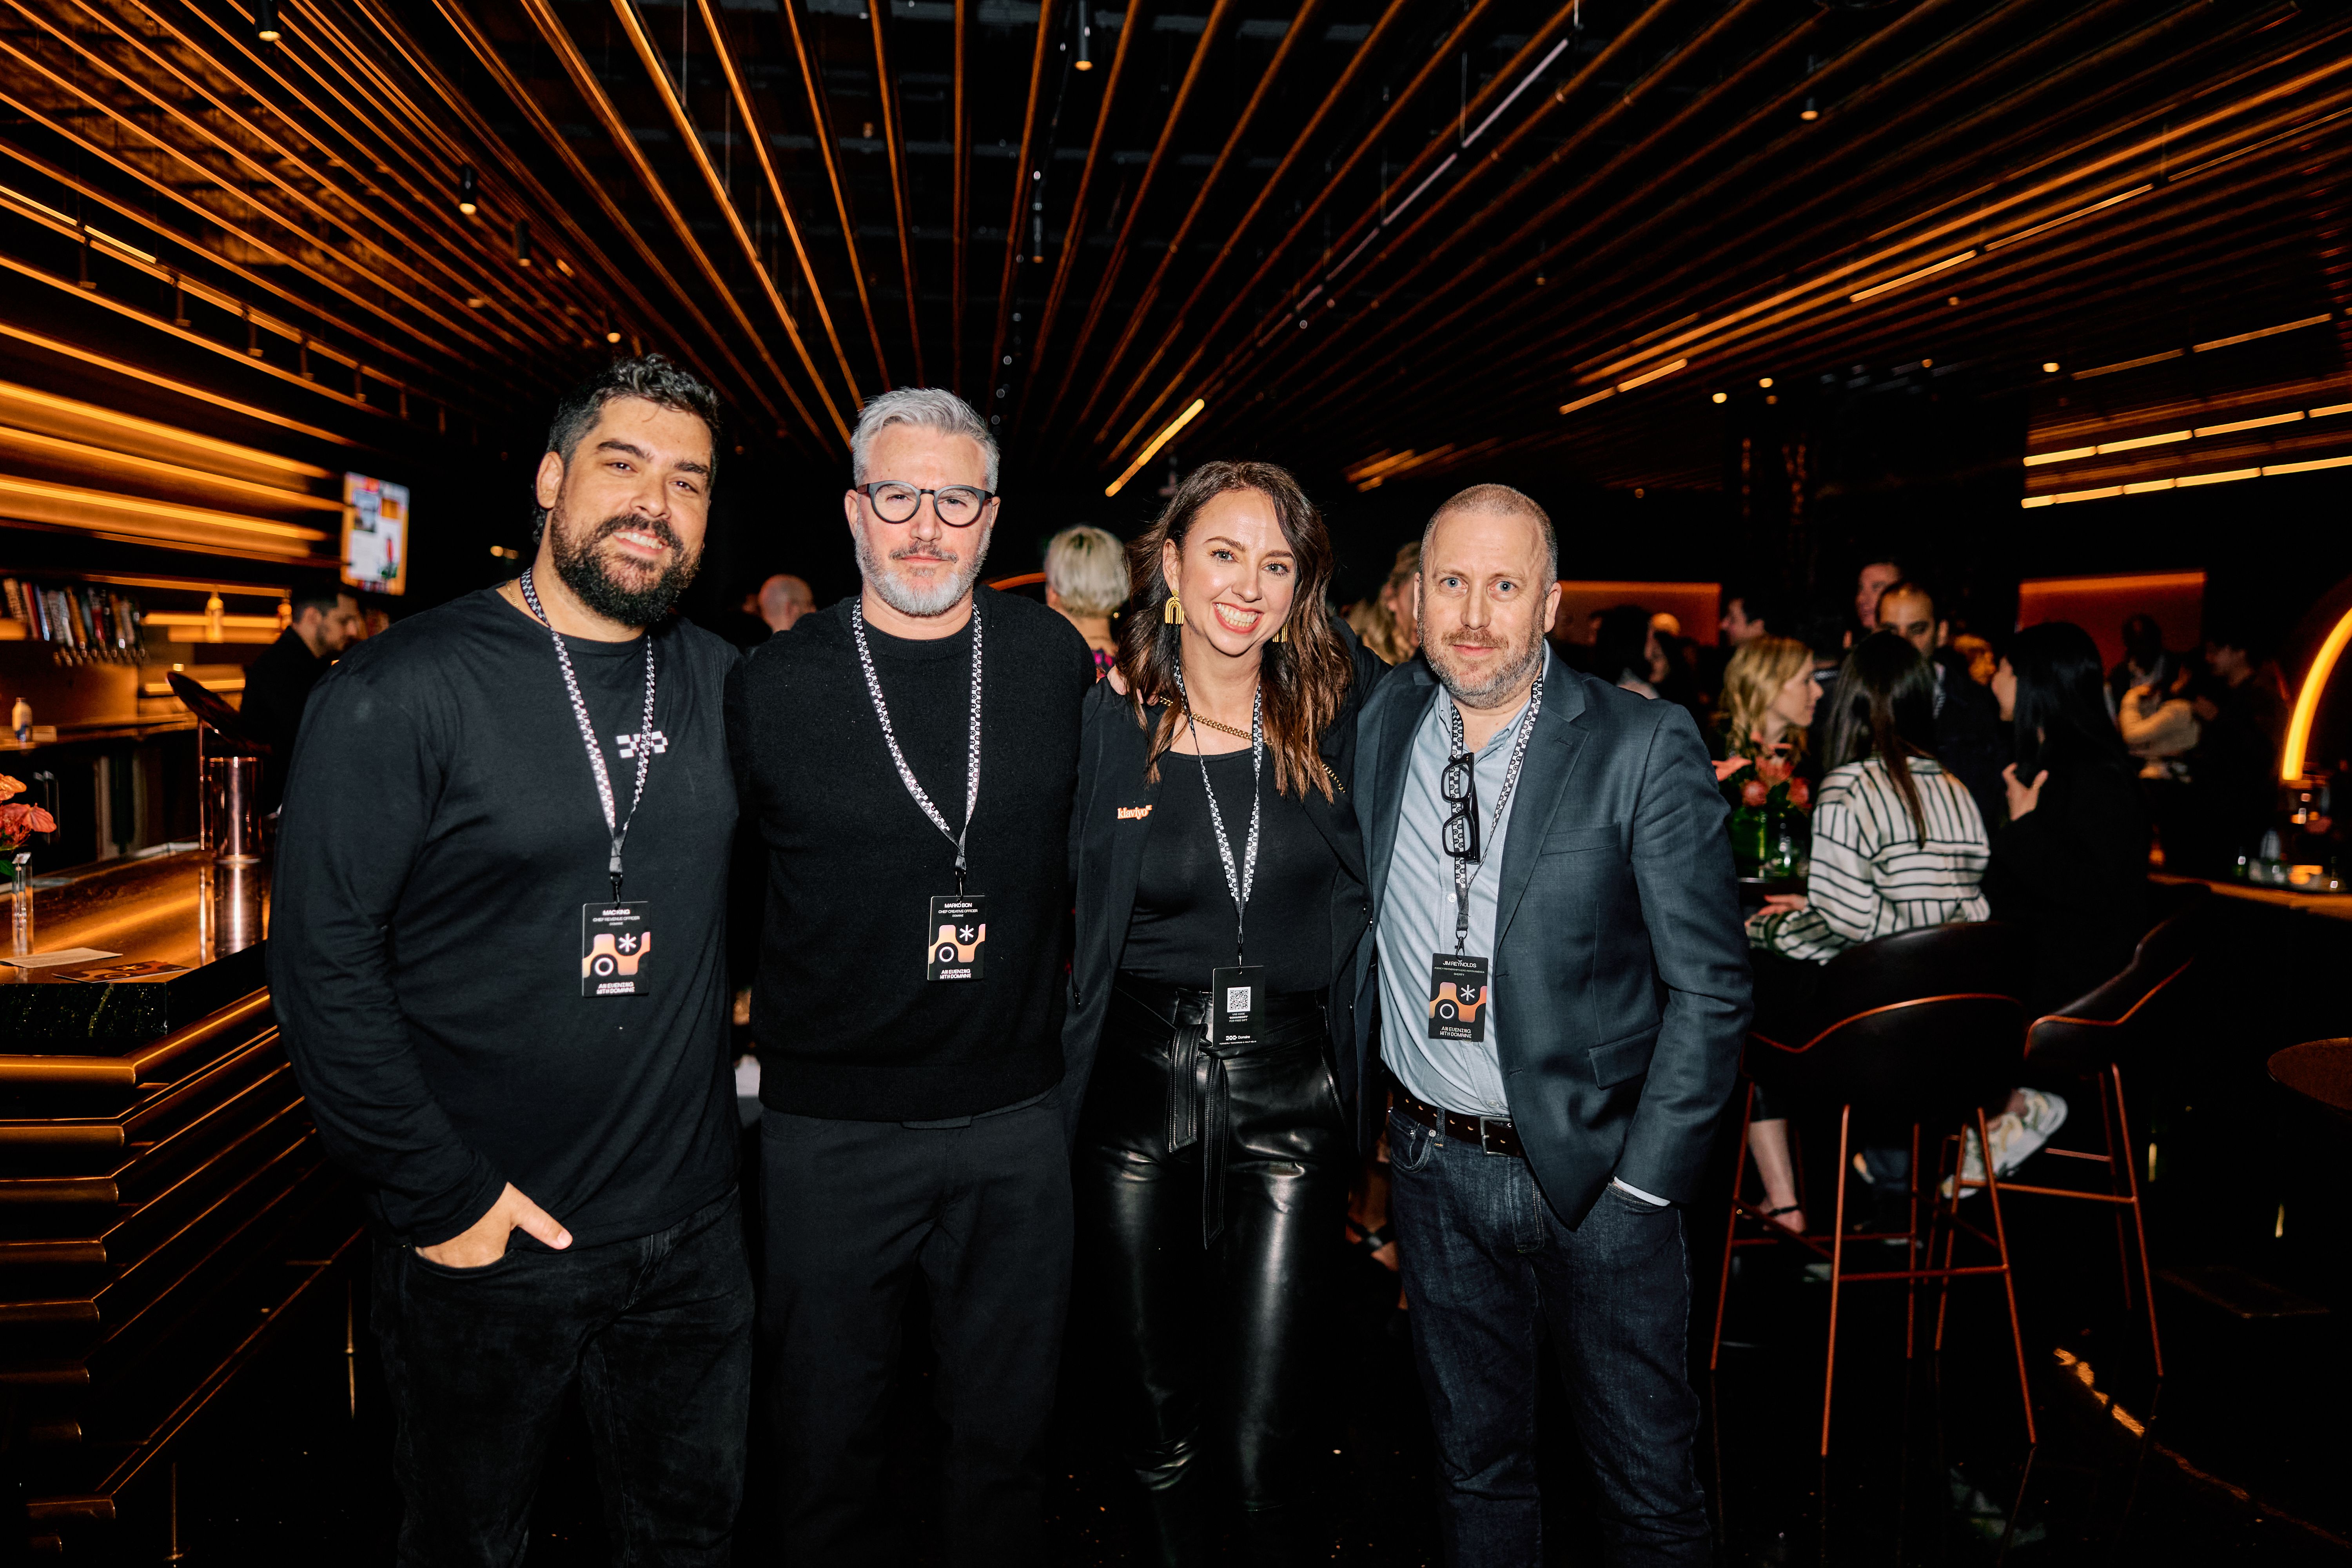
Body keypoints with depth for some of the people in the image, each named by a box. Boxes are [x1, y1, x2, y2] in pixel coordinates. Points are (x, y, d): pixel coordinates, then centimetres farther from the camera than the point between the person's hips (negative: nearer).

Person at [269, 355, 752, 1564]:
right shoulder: (402, 692, -13)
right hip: (482, 1241, -4)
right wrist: (436, 1194, -15)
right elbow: (321, 958, -14)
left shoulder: (724, 684, 2)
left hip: (690, 1233, 4)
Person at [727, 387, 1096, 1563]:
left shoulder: (1055, 659, -2)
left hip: (1015, 1113, 2)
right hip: (829, 1123, -1)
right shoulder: (773, 684, -7)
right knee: (827, 1437, 15)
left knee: (1006, 1428, 18)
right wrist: (752, 1010, 7)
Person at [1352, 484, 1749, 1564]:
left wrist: (1641, 1181, -12)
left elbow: (1711, 987, -10)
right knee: (1475, 1465, 20)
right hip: (1433, 1164, 4)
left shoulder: (1645, 747, -13)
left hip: (1596, 1169, -3)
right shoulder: (1381, 724, 0)